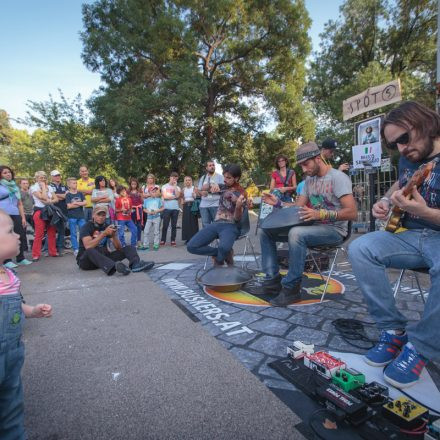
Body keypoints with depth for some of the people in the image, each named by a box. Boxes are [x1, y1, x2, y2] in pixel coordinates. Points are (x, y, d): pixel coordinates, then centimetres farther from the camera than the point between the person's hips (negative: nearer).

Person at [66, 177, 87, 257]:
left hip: (81, 216, 3)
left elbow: (84, 202, -1)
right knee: (73, 234, 2)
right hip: (72, 217, -3)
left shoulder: (80, 193, 9)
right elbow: (69, 206, -9)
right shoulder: (68, 195, 0)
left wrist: (75, 203, -12)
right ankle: (76, 249, 9)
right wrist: (80, 204, -6)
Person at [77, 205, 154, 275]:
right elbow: (88, 247, -27)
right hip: (86, 260, -4)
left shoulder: (107, 226, 5)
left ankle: (136, 264, -45)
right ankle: (114, 266, -63)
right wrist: (104, 233, -30)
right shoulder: (87, 227, -7)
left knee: (129, 248, -10)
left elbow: (119, 248, -2)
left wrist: (114, 235, -19)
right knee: (90, 251, -39)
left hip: (104, 257, 5)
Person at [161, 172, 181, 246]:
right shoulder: (165, 186, 9)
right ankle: (163, 240, 8)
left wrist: (175, 186, -2)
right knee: (165, 225, -1)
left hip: (175, 208, 2)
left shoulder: (177, 188, 14)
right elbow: (165, 196, -5)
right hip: (167, 208, -2)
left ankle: (173, 240, 10)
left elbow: (178, 195, -7)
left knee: (174, 225, 4)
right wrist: (174, 197, -1)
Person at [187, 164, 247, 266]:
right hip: (216, 223, 5)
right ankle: (222, 253, 3)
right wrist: (212, 185, -10)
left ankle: (219, 260, 0)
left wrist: (238, 206, -32)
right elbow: (203, 188, 11)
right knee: (191, 246, -12)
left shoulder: (241, 194, -4)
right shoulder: (224, 187, 12)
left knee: (224, 247, -38)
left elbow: (237, 218, -10)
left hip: (230, 226, -5)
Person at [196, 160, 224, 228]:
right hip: (204, 205, 4)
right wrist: (201, 192, -8)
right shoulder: (202, 178, 16)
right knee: (205, 226, 5)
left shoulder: (220, 177, 4)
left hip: (216, 205, -3)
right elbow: (198, 191, 17)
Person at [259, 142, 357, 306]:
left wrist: (320, 214, -34)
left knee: (296, 234, -39)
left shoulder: (338, 177, -13)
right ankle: (273, 279, -4)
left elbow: (352, 212, -22)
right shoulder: (310, 179, 11)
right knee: (265, 230, -2)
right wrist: (277, 203, -5)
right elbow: (298, 207, 11)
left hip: (334, 230, -8)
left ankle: (291, 288, -23)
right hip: (312, 226, 8)